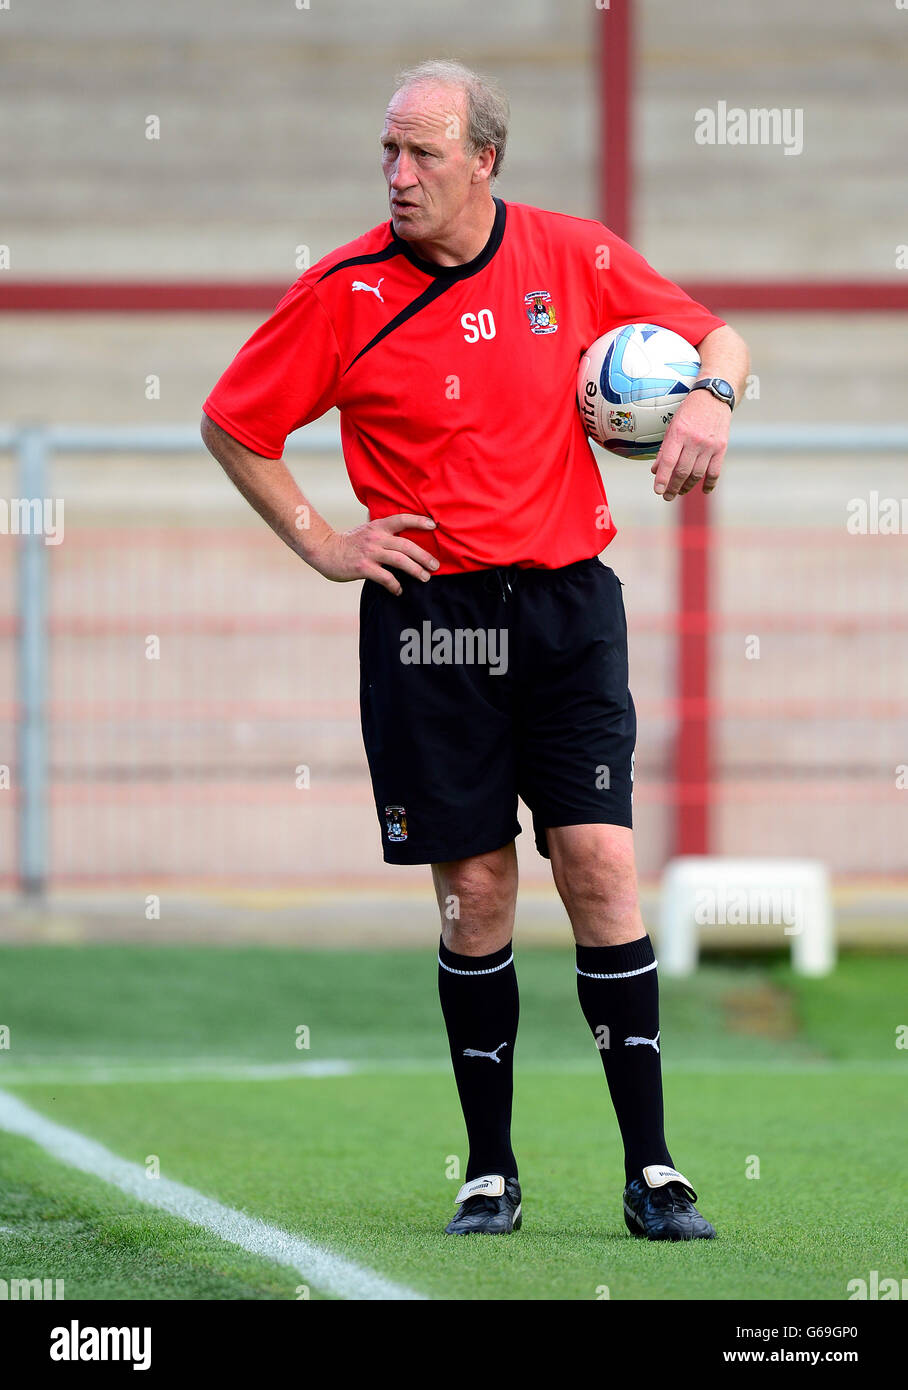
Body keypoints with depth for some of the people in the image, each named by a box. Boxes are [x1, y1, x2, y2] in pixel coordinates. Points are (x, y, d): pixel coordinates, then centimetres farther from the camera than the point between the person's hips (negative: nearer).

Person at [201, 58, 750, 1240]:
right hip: (427, 611, -1)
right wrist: (320, 544, 3)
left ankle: (651, 1170, -4)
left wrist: (711, 399, -6)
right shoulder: (344, 292, -2)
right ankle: (490, 1172, 11)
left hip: (567, 599, 1)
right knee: (475, 891, -1)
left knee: (600, 863, -8)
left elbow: (714, 335, 16)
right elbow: (233, 425, 9)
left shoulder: (577, 259, 2)